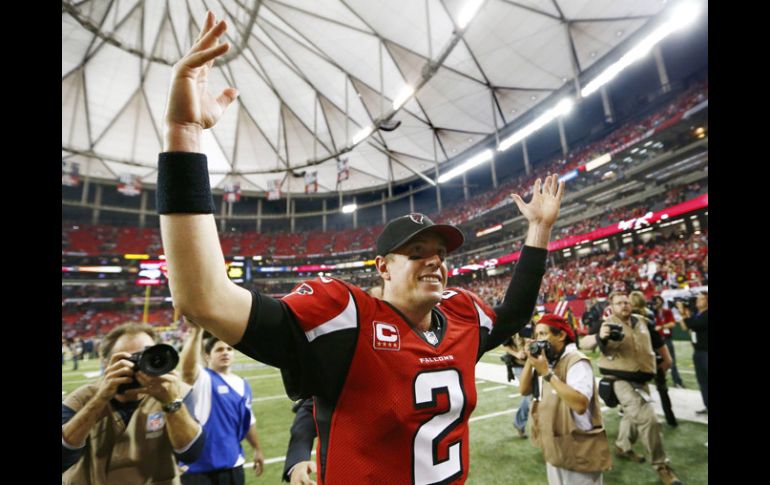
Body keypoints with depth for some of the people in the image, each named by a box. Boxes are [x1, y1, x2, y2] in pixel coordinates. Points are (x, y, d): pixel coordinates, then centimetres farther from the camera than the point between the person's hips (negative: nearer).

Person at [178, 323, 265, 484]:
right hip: (200, 467, -5)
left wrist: (257, 449, 22)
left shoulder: (243, 385, 5)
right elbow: (188, 369, -37)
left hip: (233, 464, 6)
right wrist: (196, 331, -48)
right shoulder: (203, 379, -13)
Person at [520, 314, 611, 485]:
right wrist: (529, 361, -9)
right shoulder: (547, 360, 7)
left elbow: (580, 404, -32)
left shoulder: (576, 361, -19)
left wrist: (547, 373, -30)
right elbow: (525, 390, 4)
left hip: (578, 452, -7)